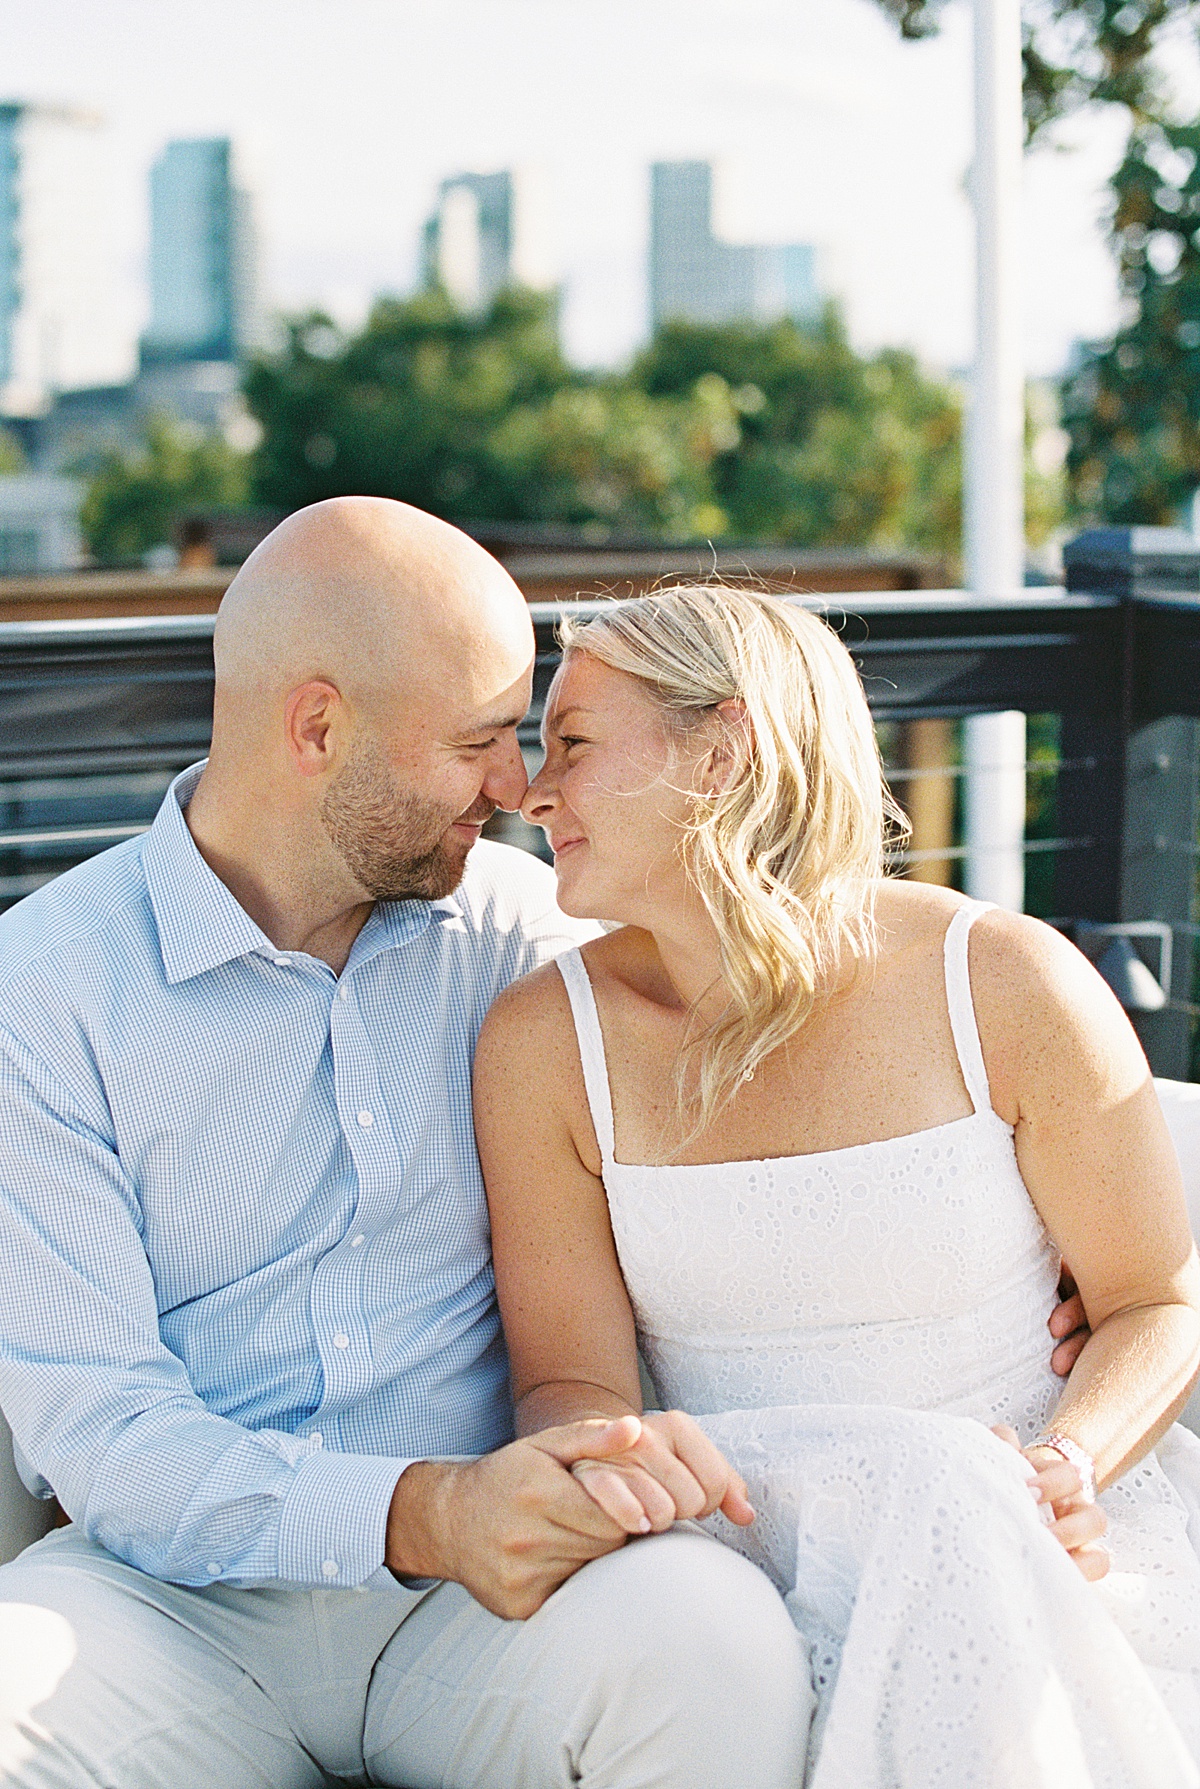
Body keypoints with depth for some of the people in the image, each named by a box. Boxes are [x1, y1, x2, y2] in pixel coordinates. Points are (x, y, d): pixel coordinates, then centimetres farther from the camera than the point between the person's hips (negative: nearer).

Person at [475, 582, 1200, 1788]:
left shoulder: (1008, 988, -6)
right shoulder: (545, 1043, -1)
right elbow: (566, 1380, 1)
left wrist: (1065, 1464, -19)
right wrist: (603, 1453, -25)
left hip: (1036, 1544, 0)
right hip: (743, 1531, 0)